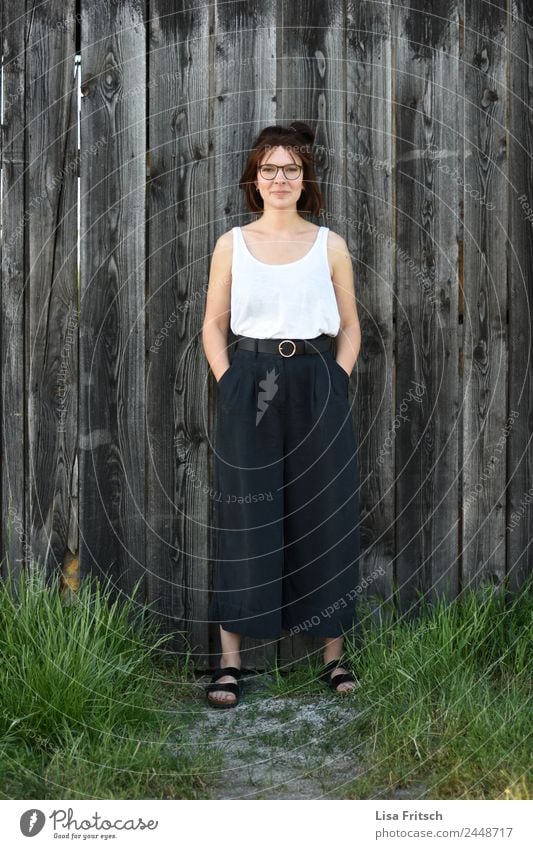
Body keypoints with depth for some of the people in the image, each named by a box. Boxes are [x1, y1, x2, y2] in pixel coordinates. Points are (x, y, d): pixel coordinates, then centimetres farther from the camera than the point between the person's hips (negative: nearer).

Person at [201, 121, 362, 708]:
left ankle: (334, 653, 16)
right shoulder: (231, 245, 7)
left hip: (317, 389, 1)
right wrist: (229, 384, -4)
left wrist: (335, 383, -3)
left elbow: (350, 328, 10)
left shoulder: (330, 245, 7)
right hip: (250, 389, 0)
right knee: (243, 521, 0)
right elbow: (213, 325, 9)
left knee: (325, 518, 4)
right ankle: (230, 660, 8)